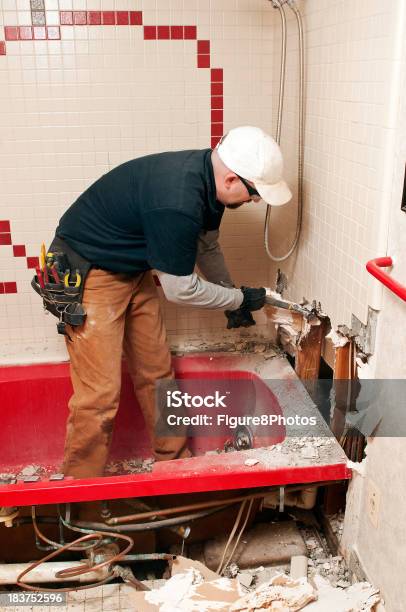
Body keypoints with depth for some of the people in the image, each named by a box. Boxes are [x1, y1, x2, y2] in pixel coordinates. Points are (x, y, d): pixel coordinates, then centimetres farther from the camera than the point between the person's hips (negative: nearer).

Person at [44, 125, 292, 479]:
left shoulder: (208, 178, -6)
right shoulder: (176, 203, -35)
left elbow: (208, 247, 12)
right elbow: (180, 289, -23)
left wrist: (234, 298, 11)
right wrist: (239, 299, -9)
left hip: (133, 271, 9)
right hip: (88, 274, -9)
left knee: (156, 373, 13)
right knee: (100, 395, -7)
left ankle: (175, 460, 30)